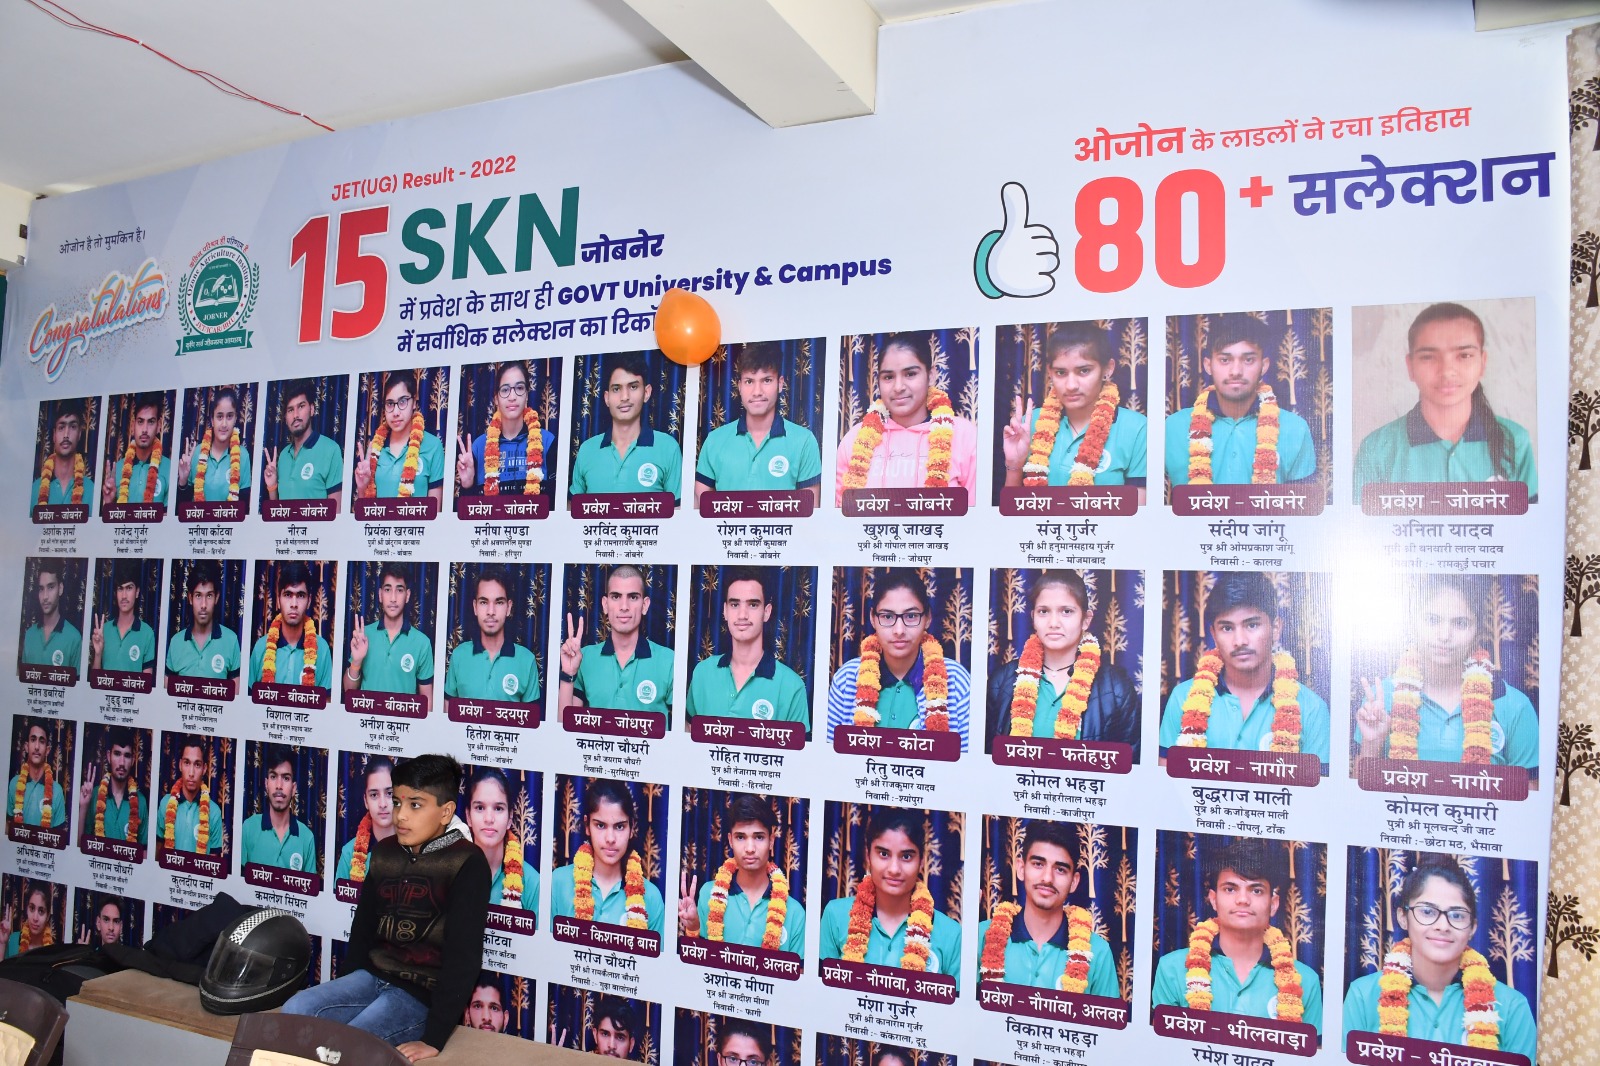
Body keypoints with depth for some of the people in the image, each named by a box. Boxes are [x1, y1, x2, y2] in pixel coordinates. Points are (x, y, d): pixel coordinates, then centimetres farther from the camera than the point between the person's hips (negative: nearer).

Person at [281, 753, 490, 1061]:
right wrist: (348, 990, 9)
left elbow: (464, 955, -20)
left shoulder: (466, 864, -16)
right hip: (373, 977, 7)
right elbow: (363, 925, 16)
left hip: (424, 995, -7)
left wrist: (434, 1038, -22)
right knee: (294, 1012, -14)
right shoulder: (384, 852, 6)